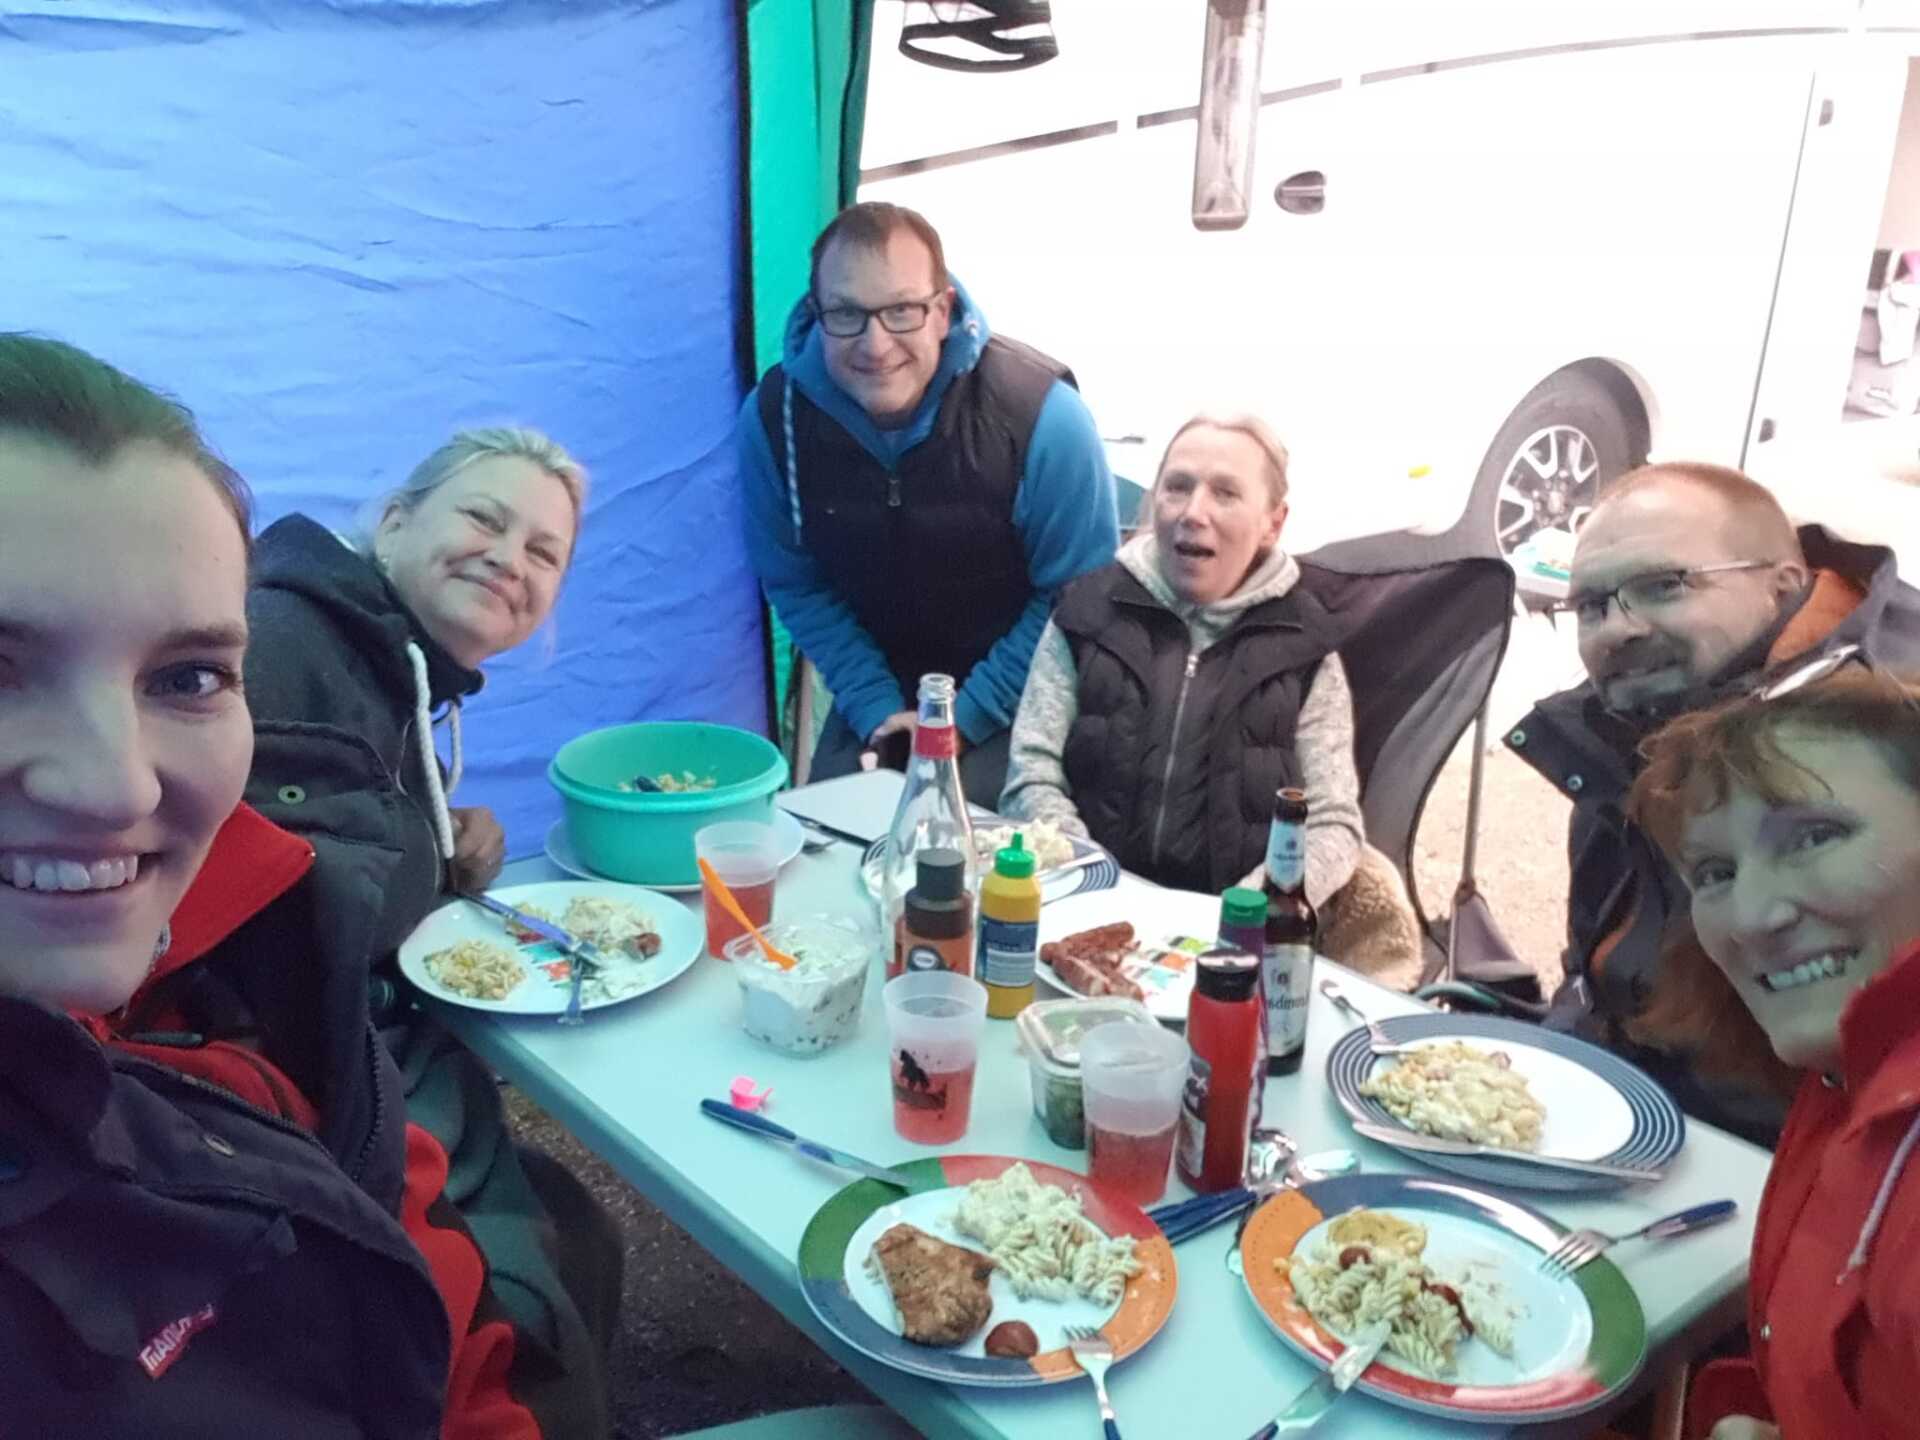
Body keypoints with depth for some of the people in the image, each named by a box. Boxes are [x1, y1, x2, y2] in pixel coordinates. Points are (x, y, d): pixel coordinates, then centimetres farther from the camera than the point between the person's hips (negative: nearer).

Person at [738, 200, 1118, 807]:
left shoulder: (1041, 416, -25)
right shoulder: (775, 414, -15)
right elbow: (796, 585, -3)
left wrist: (969, 714, -16)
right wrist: (875, 706, -11)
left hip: (1015, 703, -3)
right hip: (883, 692, 3)